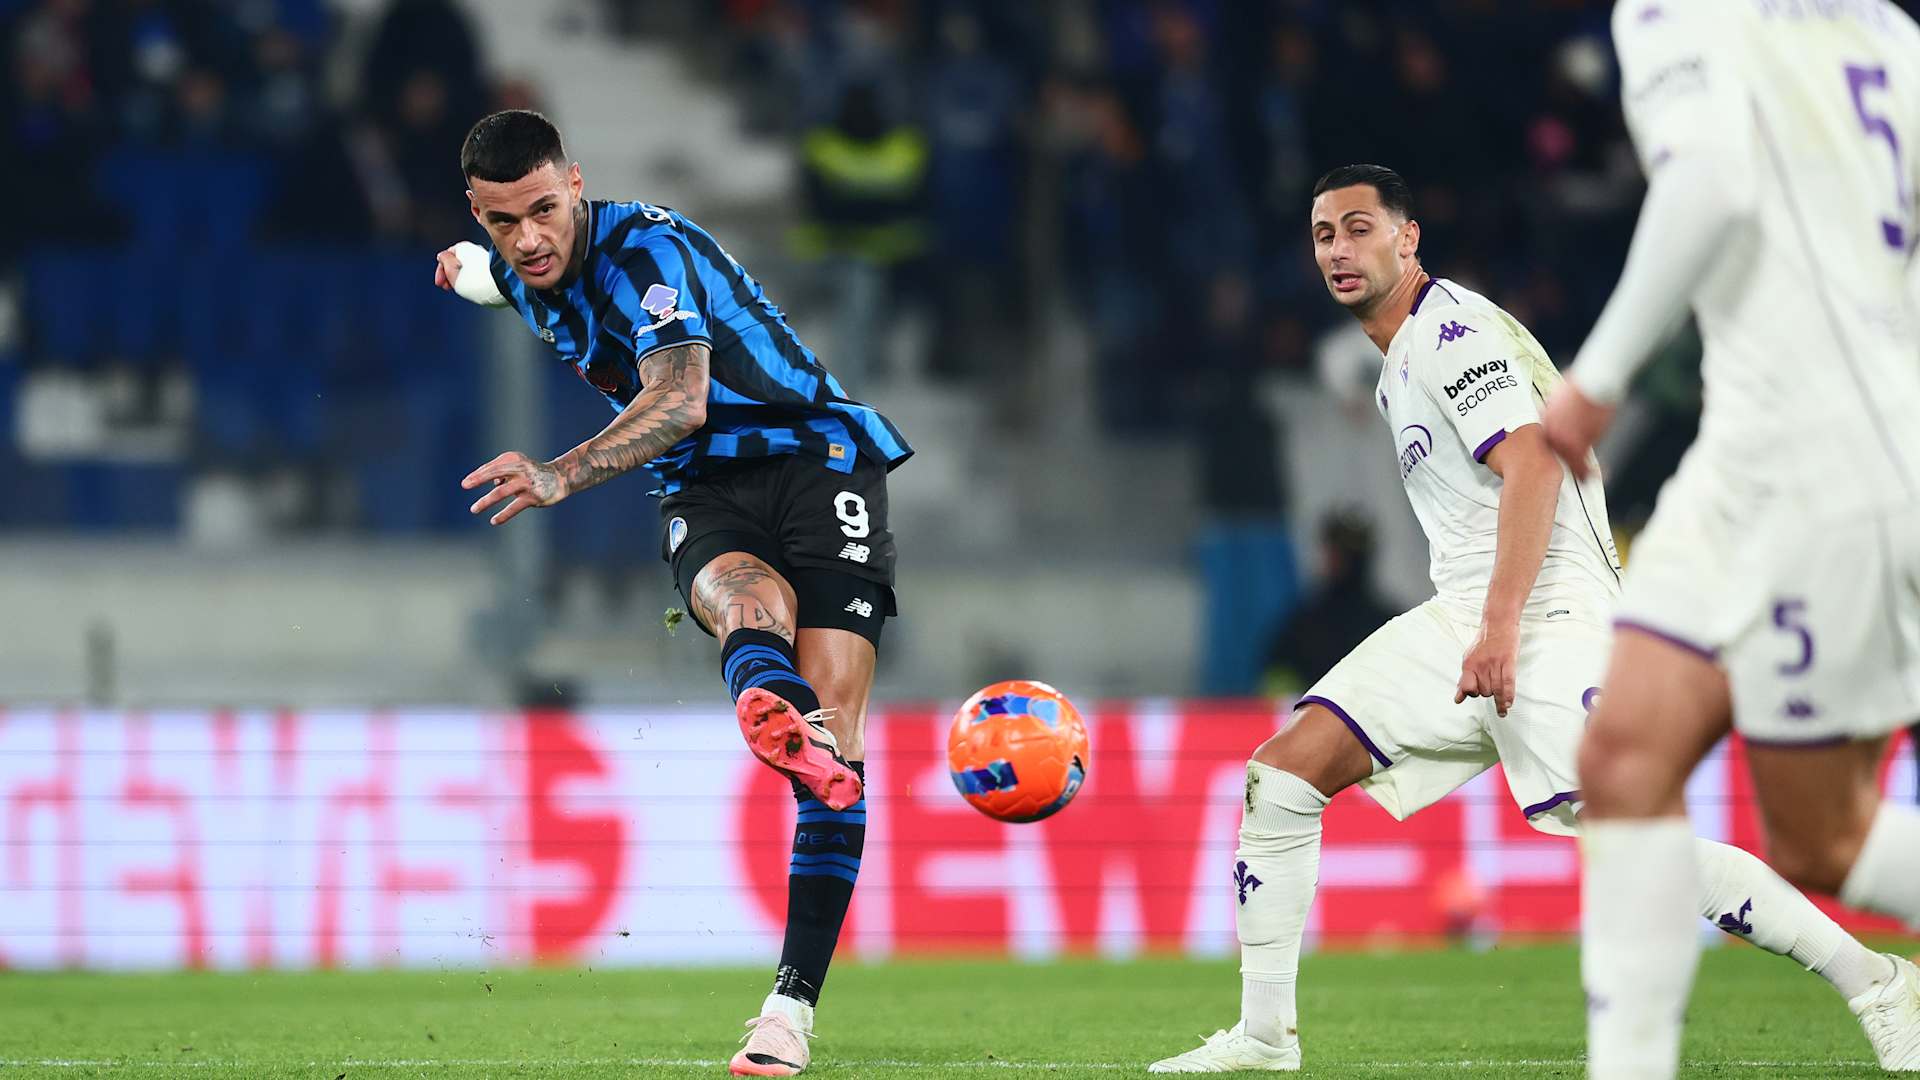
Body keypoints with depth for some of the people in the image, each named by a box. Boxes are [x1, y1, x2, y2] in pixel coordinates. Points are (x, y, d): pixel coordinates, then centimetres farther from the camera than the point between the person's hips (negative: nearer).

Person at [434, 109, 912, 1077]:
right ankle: (774, 709, -74)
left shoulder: (647, 249, -18)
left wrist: (562, 476, -48)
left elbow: (679, 399, -33)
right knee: (745, 596, -35)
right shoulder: (520, 273, 6)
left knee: (834, 723, -20)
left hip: (817, 460, -5)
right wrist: (467, 270, 61)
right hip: (704, 496, 5)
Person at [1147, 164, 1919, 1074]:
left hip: (1543, 615, -10)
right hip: (1461, 621, 10)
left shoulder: (1451, 330, -8)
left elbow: (1533, 468, -19)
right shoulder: (1401, 360, 22)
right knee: (1281, 772, -2)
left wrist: (1501, 627, -26)